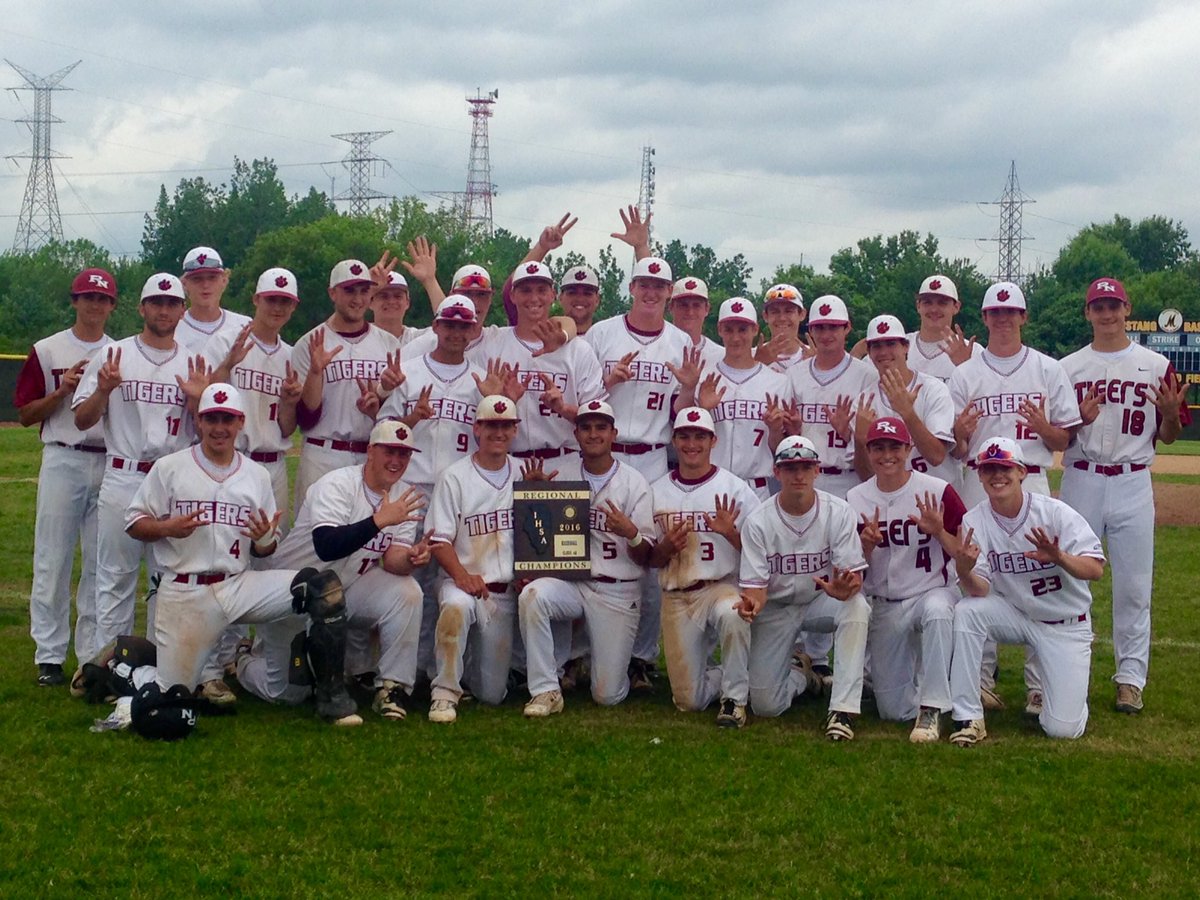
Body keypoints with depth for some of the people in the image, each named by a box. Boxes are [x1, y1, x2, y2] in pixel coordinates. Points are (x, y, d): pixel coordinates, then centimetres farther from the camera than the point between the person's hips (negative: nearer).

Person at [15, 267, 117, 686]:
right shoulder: (47, 351, 4)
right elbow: (26, 415, 3)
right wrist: (64, 389, -10)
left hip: (110, 463, 3)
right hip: (63, 461, -2)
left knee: (101, 563, 5)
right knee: (52, 560, -2)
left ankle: (94, 654, 12)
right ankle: (49, 656, 5)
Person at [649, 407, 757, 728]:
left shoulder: (735, 488, 0)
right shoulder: (656, 493, 8)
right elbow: (649, 560, 12)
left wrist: (730, 532, -22)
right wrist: (667, 547, -10)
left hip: (722, 587, -3)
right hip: (676, 598, 3)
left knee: (731, 614, -41)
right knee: (689, 701, -2)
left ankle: (735, 696, -19)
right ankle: (735, 677, 30)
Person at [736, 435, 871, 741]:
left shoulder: (838, 512, -13)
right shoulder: (758, 521, -12)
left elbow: (854, 574, -18)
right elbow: (755, 584, -13)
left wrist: (844, 588, -44)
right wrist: (751, 602, -39)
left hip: (823, 601, 0)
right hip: (776, 608, 0)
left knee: (857, 608, -37)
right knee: (765, 705, -8)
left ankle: (843, 709, -30)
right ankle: (801, 677, 29)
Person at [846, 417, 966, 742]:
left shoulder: (938, 491, -9)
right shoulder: (856, 499, 0)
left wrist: (938, 532, -26)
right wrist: (866, 544, -17)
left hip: (934, 592, -3)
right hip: (884, 607, 3)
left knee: (937, 612, -42)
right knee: (894, 710, 2)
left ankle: (931, 709, -29)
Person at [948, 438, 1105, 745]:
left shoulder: (1055, 512, -16)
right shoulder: (974, 522, -10)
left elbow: (1095, 569, -22)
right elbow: (980, 590, -18)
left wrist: (1059, 557, -43)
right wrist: (964, 571, -42)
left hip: (1066, 625, -2)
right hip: (1014, 614, 2)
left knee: (1063, 728, -12)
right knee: (966, 611, -29)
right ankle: (968, 717, -19)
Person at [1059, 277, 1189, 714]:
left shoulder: (1155, 366, 5)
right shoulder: (1068, 367, 6)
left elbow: (1168, 436, 7)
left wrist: (1171, 412, -15)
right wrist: (1080, 419, -14)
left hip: (1132, 484, -1)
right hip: (1080, 481, 1)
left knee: (1134, 585, 1)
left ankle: (1131, 678, 9)